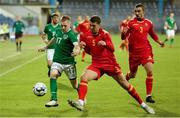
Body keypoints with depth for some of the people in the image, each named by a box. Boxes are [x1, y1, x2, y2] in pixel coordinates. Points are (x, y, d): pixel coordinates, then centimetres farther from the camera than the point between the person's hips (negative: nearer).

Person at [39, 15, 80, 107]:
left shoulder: (71, 34, -17)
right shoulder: (58, 31, 2)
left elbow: (77, 45, -35)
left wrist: (76, 51, -58)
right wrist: (46, 47, 37)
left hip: (69, 62, -4)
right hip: (57, 61, 4)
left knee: (74, 85, 6)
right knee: (53, 75, -25)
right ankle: (54, 100, -23)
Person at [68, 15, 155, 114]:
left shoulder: (104, 34, -10)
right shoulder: (86, 35, 1)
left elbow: (112, 49, -20)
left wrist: (105, 44, -41)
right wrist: (83, 46, -7)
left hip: (110, 63, -3)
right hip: (96, 64, 3)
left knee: (125, 85, 1)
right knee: (84, 77, -24)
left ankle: (143, 105, 12)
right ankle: (81, 103, -29)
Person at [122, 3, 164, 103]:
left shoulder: (149, 23, 6)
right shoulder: (131, 23, -1)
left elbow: (153, 34, 22)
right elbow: (124, 37, -1)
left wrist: (159, 42, 5)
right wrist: (123, 33, -24)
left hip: (146, 50, 1)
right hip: (134, 51, -1)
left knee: (150, 71, -15)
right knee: (132, 74, 10)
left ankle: (149, 95, -4)